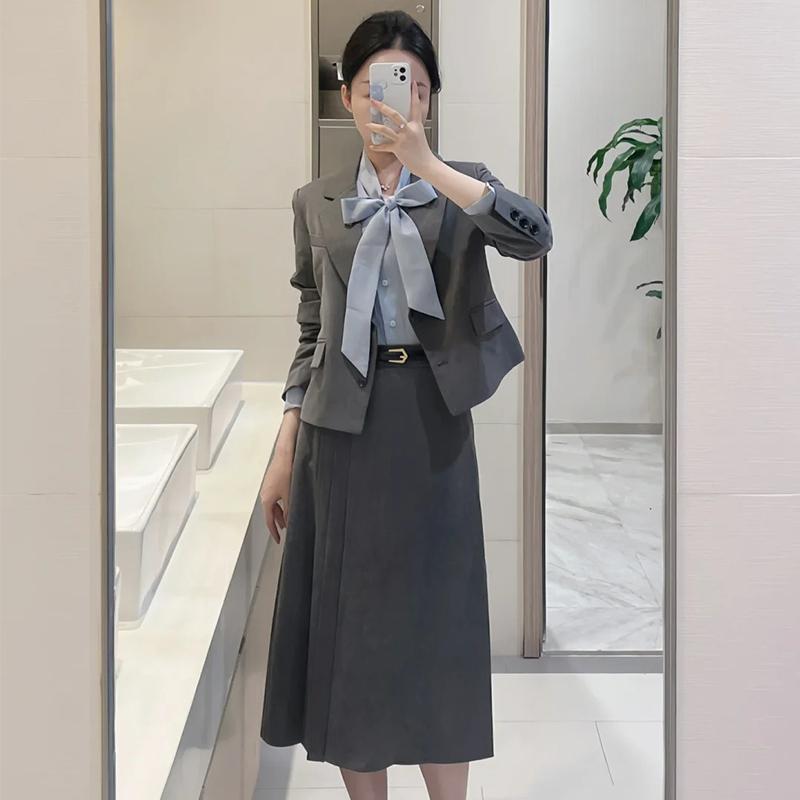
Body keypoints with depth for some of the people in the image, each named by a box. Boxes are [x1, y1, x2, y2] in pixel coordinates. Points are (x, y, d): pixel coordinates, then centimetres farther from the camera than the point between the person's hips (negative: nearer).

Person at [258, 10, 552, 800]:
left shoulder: (459, 185, 3)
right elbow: (311, 334, 10)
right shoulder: (315, 202, 8)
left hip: (431, 420, -1)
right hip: (342, 426, 2)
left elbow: (535, 236, -18)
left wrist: (425, 163, -27)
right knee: (347, 617, 5)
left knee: (437, 618, 3)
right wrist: (283, 456, 5)